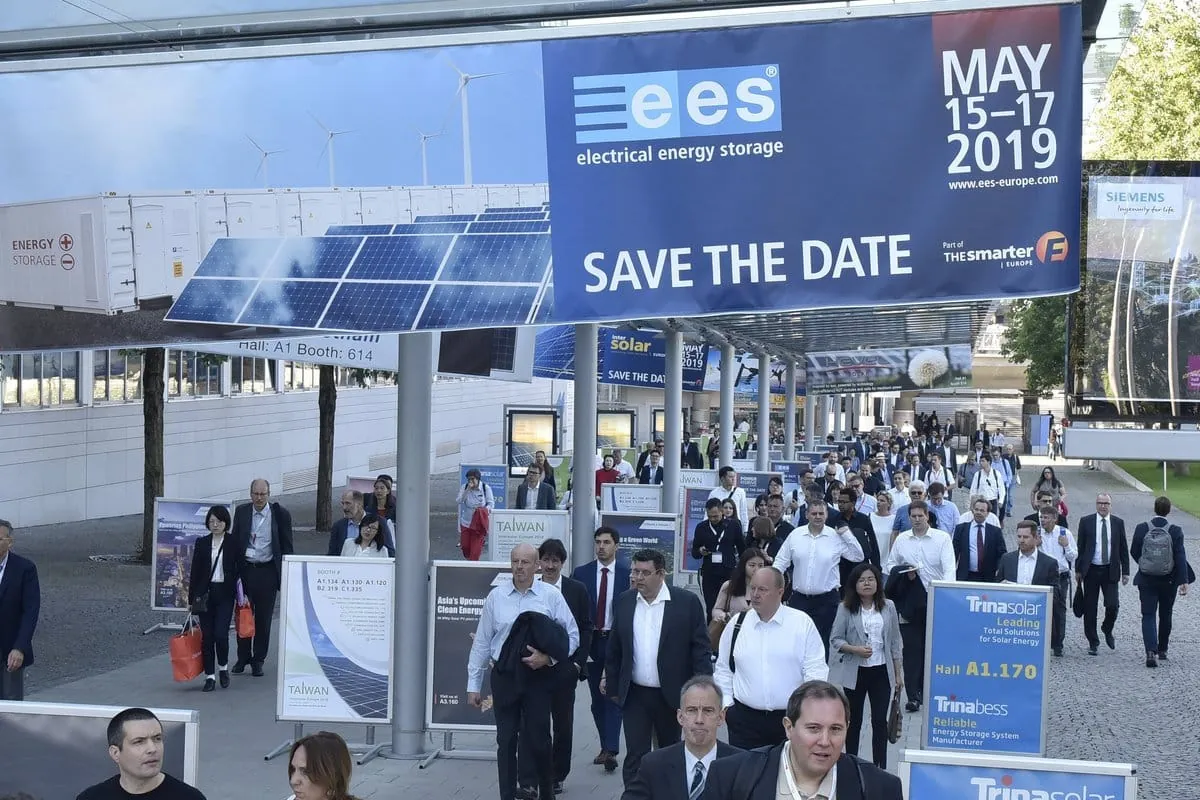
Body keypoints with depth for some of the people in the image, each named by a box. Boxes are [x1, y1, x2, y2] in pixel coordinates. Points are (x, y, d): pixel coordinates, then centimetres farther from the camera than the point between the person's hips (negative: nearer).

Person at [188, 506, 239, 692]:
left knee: (221, 633, -11)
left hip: (225, 594, -2)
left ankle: (223, 667, 15)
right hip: (205, 593, 2)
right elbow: (195, 571, 7)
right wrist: (191, 598, 4)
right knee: (207, 636, 3)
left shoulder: (234, 543, 1)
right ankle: (209, 676, 11)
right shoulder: (201, 543, 6)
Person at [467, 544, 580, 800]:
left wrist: (547, 657, -14)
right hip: (504, 676, 2)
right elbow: (481, 642, 5)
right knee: (506, 741, 7)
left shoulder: (551, 596, -4)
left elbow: (572, 636, 0)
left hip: (538, 676, -1)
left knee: (538, 740, 3)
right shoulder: (496, 596, 1)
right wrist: (473, 684, 5)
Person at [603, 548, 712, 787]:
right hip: (634, 695, 2)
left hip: (672, 696, -2)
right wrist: (612, 685, 12)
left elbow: (701, 650, -7)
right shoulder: (623, 603, 2)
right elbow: (614, 649, 11)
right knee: (635, 758, -1)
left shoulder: (687, 603, -8)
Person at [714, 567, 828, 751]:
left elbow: (816, 669, -1)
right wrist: (726, 702, 6)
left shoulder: (802, 623, -1)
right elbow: (723, 669, 15)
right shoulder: (736, 624, 6)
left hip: (792, 719, -2)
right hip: (745, 719, 2)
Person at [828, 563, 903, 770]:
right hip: (855, 672, -1)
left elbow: (895, 643, 5)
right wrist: (855, 649, -20)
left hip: (882, 671, 1)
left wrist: (898, 674, 5)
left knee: (880, 721, -1)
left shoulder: (888, 607, 1)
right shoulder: (846, 609, -4)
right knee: (854, 721, 10)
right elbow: (835, 639, -4)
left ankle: (880, 768, 5)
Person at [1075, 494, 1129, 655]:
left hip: (1110, 571, 0)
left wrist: (1125, 572, 3)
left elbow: (1123, 549, 7)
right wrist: (1078, 569, 1)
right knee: (1090, 608, 3)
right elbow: (1080, 547, 4)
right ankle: (1093, 642, 15)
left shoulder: (1118, 523, 4)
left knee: (1112, 605, -9)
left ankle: (1107, 630, 22)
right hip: (1091, 570, 0)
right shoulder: (1086, 521, 1)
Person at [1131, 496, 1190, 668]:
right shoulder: (1175, 531, -11)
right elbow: (1180, 557, -13)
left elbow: (1134, 552, 0)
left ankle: (1151, 652, -16)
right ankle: (1162, 650, 30)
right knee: (1165, 615, 17)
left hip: (1146, 580, 0)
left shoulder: (1141, 529, -9)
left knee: (1148, 616, 1)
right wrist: (1183, 581, -11)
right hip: (1168, 581, 1)